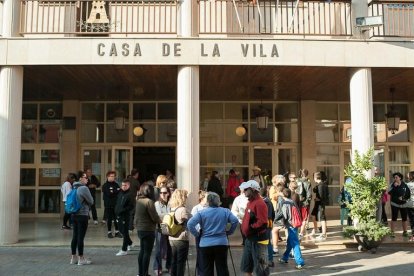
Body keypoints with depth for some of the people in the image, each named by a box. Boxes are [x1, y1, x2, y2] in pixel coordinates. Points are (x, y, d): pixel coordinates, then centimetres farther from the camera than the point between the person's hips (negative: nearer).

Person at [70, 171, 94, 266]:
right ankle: (81, 259, 3)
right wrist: (87, 205, 12)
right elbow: (91, 201, -9)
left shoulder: (74, 188, 9)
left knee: (75, 237, 12)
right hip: (82, 215, -8)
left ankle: (73, 258, 18)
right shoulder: (84, 188, -15)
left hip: (74, 215, 8)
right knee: (81, 237, -3)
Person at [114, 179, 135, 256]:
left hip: (126, 216, -8)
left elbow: (131, 206, -17)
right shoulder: (120, 193, 11)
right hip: (119, 215, 8)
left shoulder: (130, 195, -13)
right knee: (122, 231, 18)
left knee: (125, 232, -2)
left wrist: (122, 210, -20)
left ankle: (124, 250, 4)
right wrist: (116, 210, 9)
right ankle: (129, 243, 38)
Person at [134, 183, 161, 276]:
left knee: (142, 251, 18)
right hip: (148, 230, -8)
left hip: (140, 229, 8)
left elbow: (137, 215, 10)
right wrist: (160, 221, 1)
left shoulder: (138, 201, 5)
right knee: (147, 252, 1)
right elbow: (154, 217, -17)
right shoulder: (149, 201, -19)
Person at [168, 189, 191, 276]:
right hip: (182, 239, -7)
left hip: (172, 239, 7)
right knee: (181, 262, 0)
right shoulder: (183, 210, -17)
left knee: (174, 261, 14)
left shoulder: (172, 209, 8)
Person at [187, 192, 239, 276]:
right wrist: (229, 232, 6)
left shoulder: (201, 213, -5)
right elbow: (235, 221, -7)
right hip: (221, 243, 1)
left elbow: (190, 224, -14)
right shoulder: (225, 211, 1)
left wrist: (197, 234, -1)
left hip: (206, 244, -1)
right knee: (222, 269, 11)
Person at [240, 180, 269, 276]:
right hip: (249, 239, 10)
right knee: (246, 266, 18)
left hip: (258, 240, -10)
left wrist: (251, 228, -20)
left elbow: (262, 223, -25)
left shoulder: (260, 203, -18)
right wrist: (244, 227, 8)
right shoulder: (250, 202, 12)